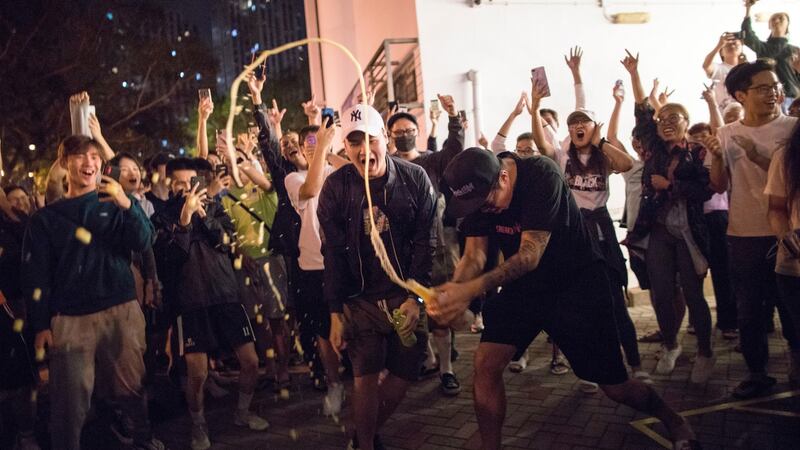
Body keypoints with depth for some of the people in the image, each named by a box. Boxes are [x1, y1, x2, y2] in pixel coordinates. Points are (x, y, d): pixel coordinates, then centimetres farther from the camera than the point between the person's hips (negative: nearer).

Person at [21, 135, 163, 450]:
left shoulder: (115, 206, 11)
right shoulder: (45, 219, 10)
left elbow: (143, 243, -5)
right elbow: (36, 276, 6)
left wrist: (127, 205, -21)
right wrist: (40, 324, -1)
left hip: (122, 311, 0)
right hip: (70, 319, 0)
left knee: (132, 389, 4)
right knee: (70, 403, 0)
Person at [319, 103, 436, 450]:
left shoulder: (415, 178, -6)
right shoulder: (336, 187, -6)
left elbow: (425, 243, -4)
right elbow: (334, 253, -3)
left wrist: (415, 297, -11)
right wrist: (336, 312, -4)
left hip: (407, 296, 1)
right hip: (360, 300, -1)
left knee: (404, 376, 6)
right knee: (366, 378, -3)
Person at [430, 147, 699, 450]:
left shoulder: (541, 176, -29)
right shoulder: (477, 191, -12)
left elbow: (530, 256, -35)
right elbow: (474, 256, -15)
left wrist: (472, 289, -48)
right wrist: (452, 290, -37)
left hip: (578, 280, -4)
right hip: (525, 282, 5)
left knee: (615, 386, 4)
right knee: (485, 363, -13)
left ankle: (674, 420, 36)